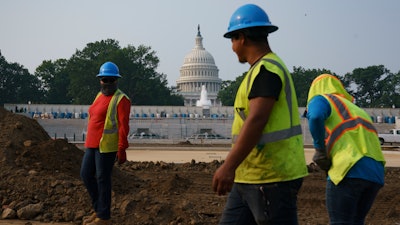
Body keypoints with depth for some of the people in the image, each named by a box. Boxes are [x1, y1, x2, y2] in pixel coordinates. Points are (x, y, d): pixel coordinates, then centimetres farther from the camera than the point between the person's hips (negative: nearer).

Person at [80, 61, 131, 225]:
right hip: (93, 144, 9)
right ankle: (98, 210, 24)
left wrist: (122, 149, -21)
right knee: (86, 175, 11)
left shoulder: (121, 99, -10)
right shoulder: (100, 96, 15)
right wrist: (90, 143, 19)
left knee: (102, 179, -3)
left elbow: (124, 126, -16)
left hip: (107, 146, -9)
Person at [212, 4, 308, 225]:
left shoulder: (267, 69, -13)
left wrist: (228, 166, -30)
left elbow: (256, 120, -25)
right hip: (248, 178, 10)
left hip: (272, 178, -10)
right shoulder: (264, 68, 19)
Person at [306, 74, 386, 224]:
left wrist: (319, 149, -6)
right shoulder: (357, 110, 32)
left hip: (349, 172, -7)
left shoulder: (321, 99, 9)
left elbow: (316, 117, -16)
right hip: (375, 174, 7)